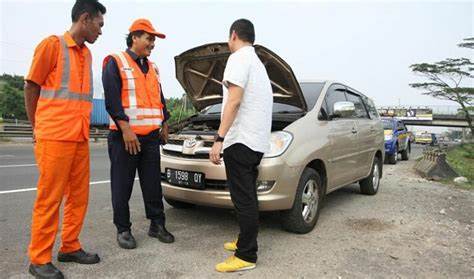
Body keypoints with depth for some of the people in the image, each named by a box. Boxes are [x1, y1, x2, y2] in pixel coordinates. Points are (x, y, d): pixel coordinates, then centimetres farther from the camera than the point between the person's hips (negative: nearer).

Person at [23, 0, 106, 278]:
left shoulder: (87, 54, 15)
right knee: (49, 200, -1)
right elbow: (31, 88, -1)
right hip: (54, 138, -7)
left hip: (80, 138, 7)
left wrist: (81, 128, 11)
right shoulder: (52, 44, -4)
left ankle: (70, 247, 23)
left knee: (79, 196, 10)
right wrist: (40, 129, 4)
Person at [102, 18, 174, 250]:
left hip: (151, 136, 6)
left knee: (153, 183, 9)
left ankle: (157, 225, 20)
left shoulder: (152, 68, 20)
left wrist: (164, 124, 18)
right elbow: (112, 100, -11)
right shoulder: (115, 63, -1)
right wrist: (126, 129, -18)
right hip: (124, 136, -6)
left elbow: (160, 99, 24)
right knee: (122, 186, 3)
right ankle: (123, 229, 16)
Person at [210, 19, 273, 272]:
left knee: (243, 199, -6)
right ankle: (245, 242, 29)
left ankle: (246, 256, 0)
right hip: (257, 140, 10)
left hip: (241, 139, -10)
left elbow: (234, 101, -18)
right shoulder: (257, 62, 24)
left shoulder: (239, 58, -6)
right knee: (247, 197, 17)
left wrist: (219, 139, -21)